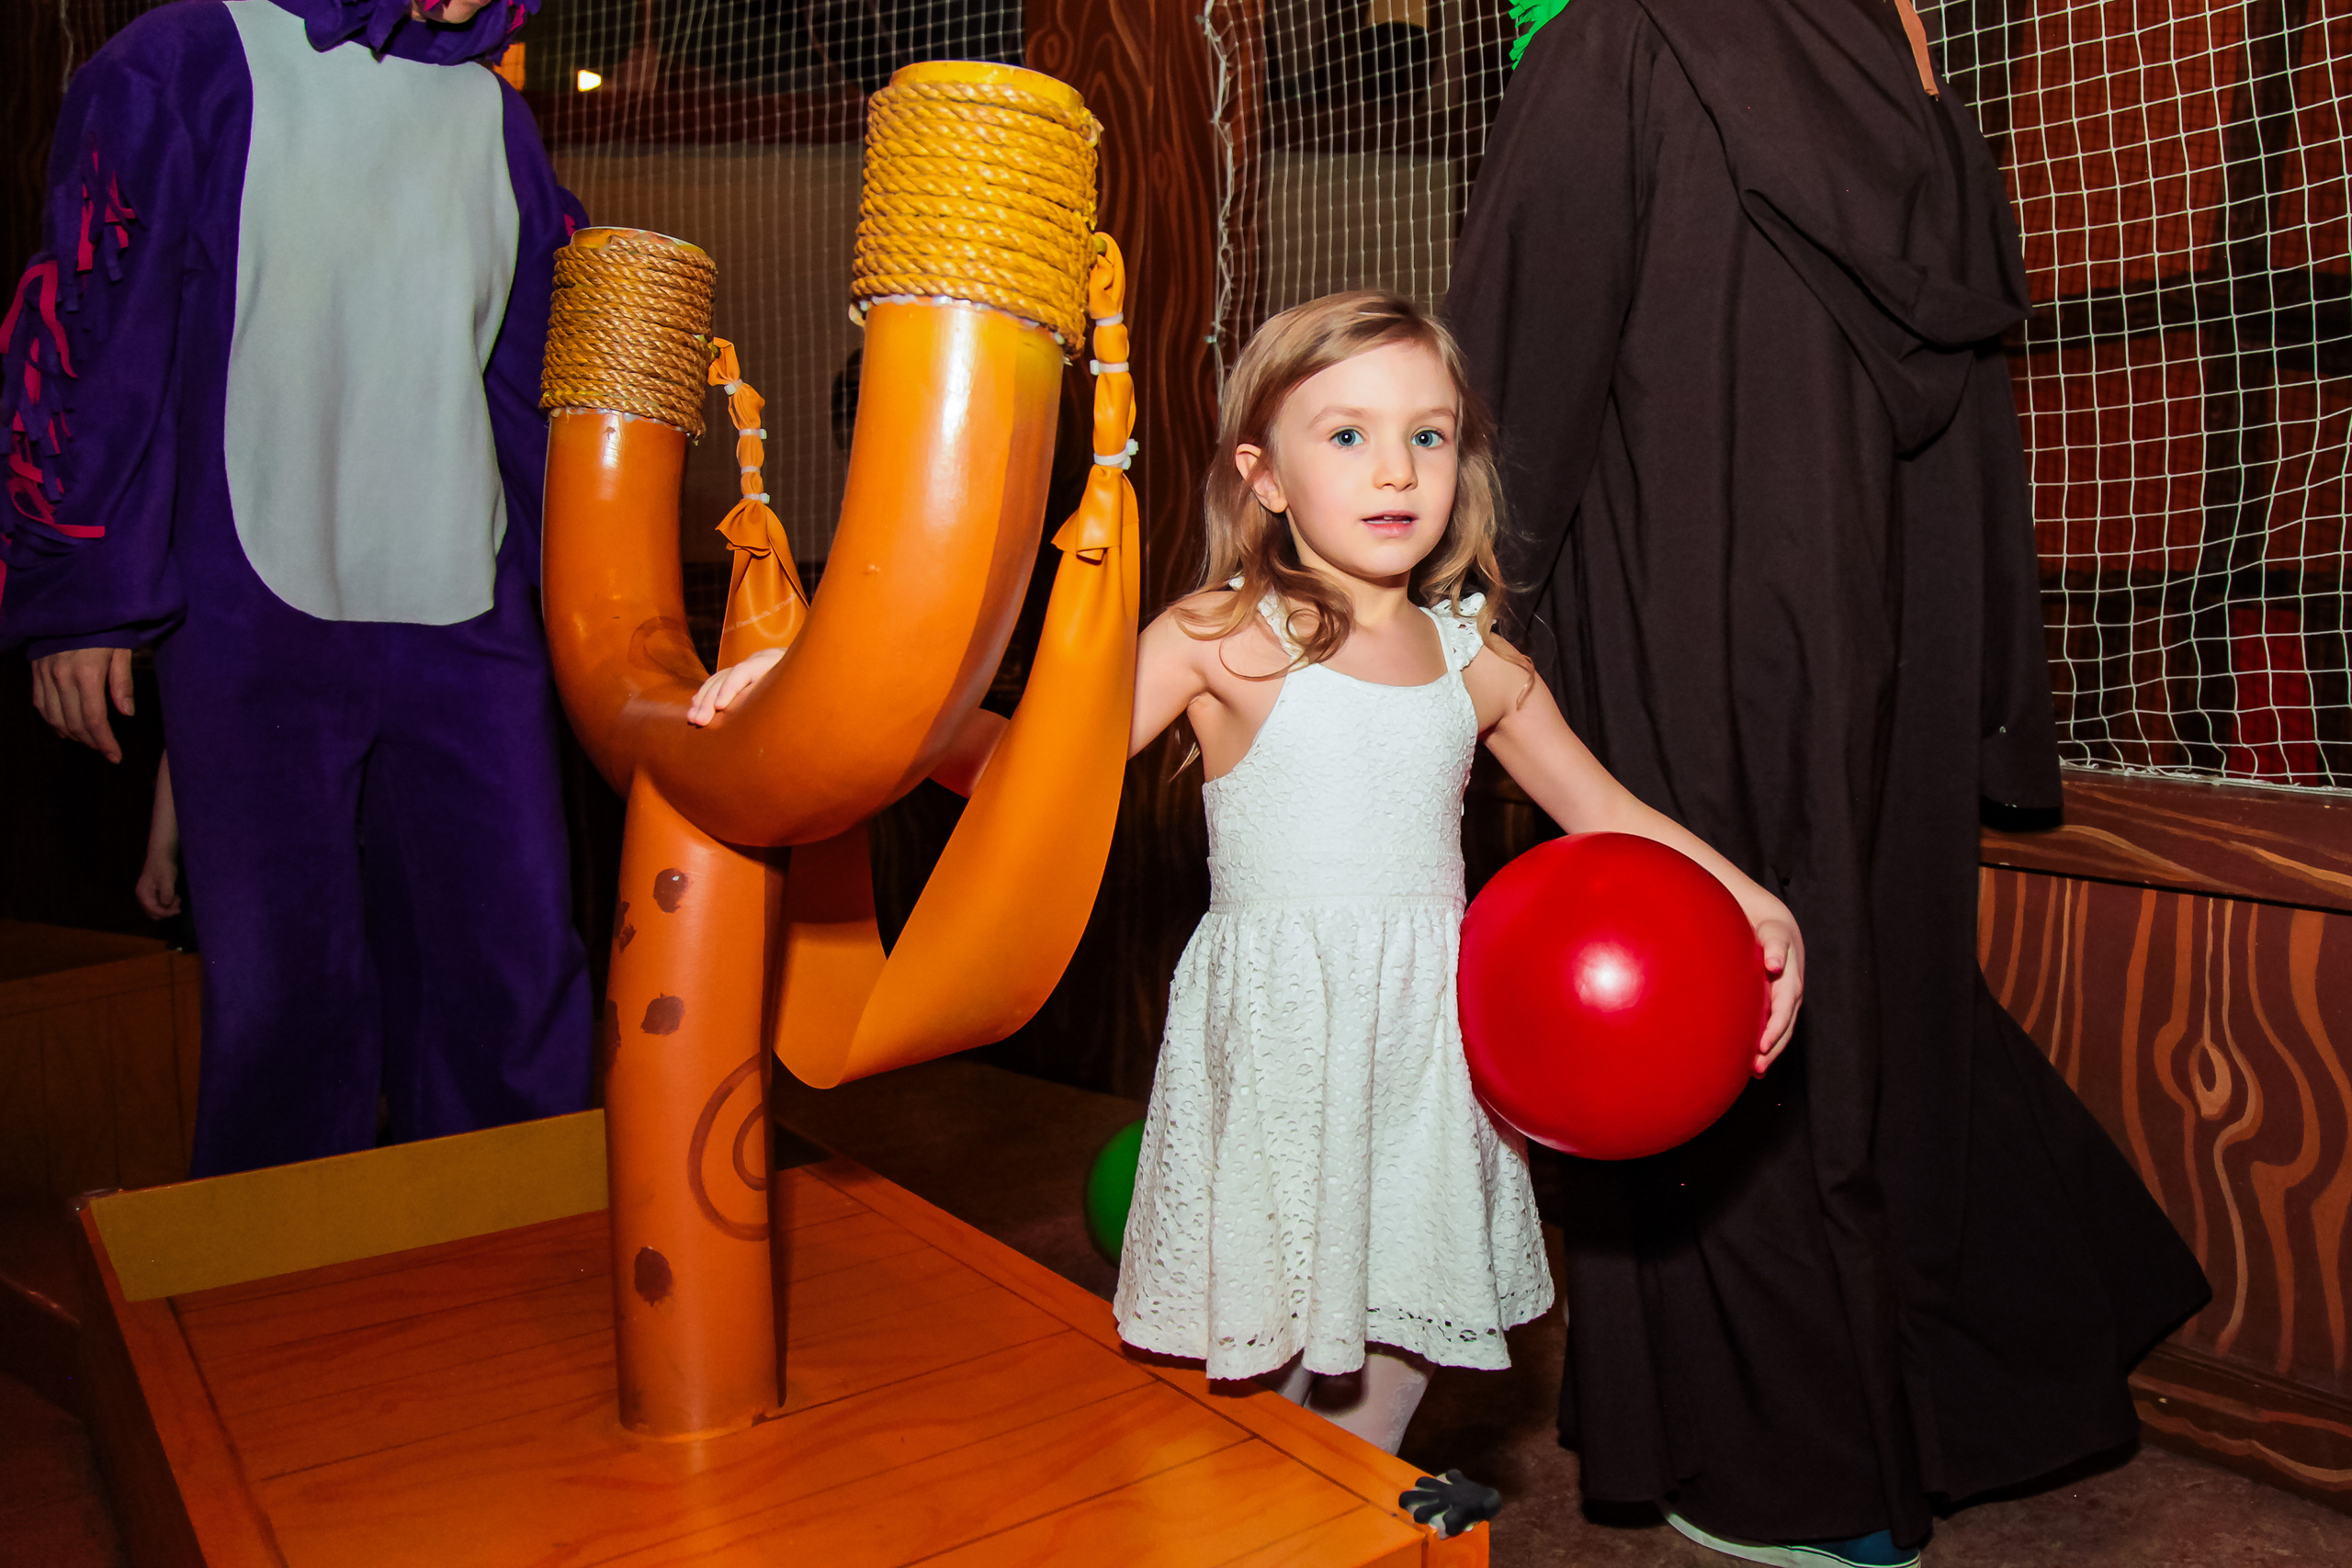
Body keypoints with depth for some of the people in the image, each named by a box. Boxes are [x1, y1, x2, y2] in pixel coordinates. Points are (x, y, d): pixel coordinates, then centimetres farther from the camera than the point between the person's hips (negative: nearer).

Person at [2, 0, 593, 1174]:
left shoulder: (491, 113, 14)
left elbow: (542, 369, 18)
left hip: (466, 621, 4)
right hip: (259, 622, -3)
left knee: (513, 967, 4)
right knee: (285, 981, 4)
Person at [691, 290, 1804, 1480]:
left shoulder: (1475, 662, 8)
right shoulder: (1223, 637, -6)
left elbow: (1607, 817, 18)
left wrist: (1753, 904, 5)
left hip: (1423, 1037, 4)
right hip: (1274, 1035, -4)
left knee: (1391, 1359, 14)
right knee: (1257, 1361, 1)